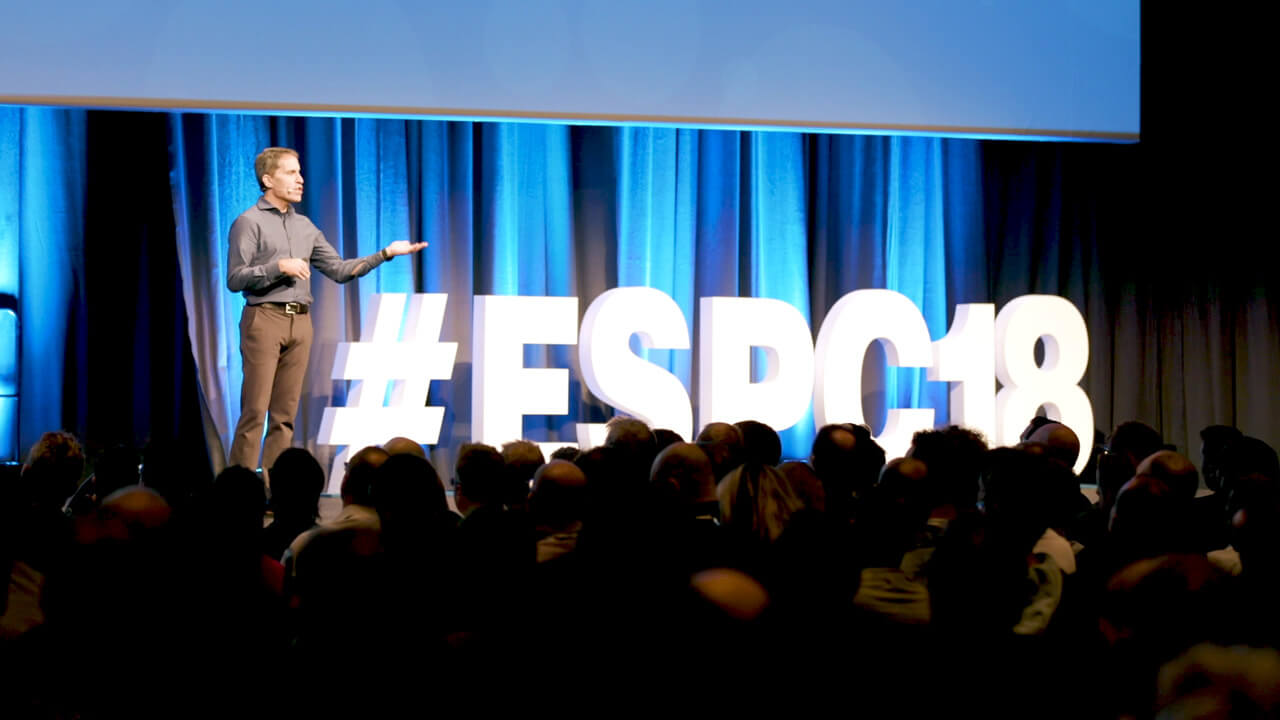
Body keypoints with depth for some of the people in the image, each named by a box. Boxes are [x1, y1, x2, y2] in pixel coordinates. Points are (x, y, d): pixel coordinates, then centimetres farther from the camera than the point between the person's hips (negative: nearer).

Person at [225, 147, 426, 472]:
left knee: (285, 414, 4)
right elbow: (235, 279, -8)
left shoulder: (305, 226, 18)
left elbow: (339, 270, 15)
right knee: (254, 411, -10)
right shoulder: (249, 222, -1)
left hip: (300, 322, 6)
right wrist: (279, 267, -16)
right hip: (264, 319, -6)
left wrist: (385, 254, 7)